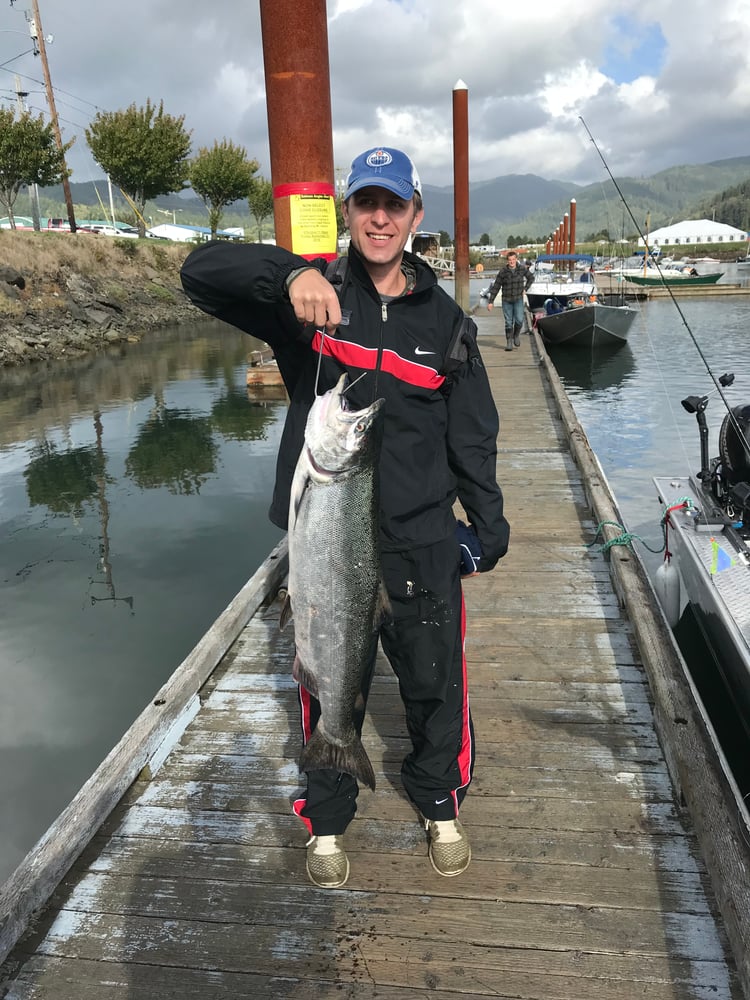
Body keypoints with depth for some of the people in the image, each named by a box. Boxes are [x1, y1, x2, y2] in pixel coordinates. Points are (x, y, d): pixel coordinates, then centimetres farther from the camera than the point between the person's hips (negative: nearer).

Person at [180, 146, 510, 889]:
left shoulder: (444, 319, 3)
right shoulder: (311, 299, -2)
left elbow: (472, 436, 7)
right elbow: (201, 272, -14)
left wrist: (488, 525, 7)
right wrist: (288, 272, -32)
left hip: (422, 545, 2)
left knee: (435, 685, 14)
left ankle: (440, 807, 42)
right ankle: (327, 821, 39)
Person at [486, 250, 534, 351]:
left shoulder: (522, 269, -2)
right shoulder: (503, 272, -6)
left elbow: (531, 278, 17)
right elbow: (496, 287, -2)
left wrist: (525, 289, 6)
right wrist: (491, 301, -4)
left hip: (518, 299, 0)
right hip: (506, 300, 0)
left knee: (519, 320, -12)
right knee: (508, 323, 1)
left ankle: (516, 335, 17)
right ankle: (509, 343, 10)